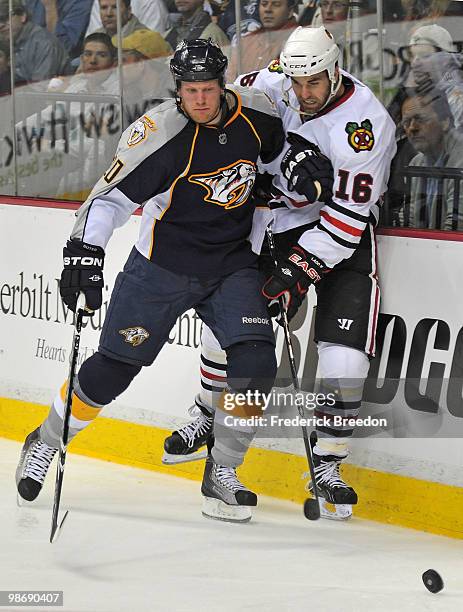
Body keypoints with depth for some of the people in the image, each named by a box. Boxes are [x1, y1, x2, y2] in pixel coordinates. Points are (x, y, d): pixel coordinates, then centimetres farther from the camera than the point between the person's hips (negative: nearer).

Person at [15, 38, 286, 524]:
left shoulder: (257, 116, -8)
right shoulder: (159, 134, -22)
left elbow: (281, 150, 18)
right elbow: (111, 195, -21)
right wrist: (84, 251, -31)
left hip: (231, 263, 3)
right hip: (162, 265, -3)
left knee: (255, 363, -14)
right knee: (113, 368, 0)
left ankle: (221, 474, 1)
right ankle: (44, 445, 24)